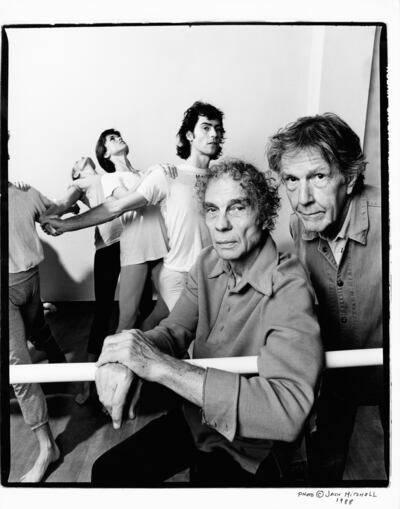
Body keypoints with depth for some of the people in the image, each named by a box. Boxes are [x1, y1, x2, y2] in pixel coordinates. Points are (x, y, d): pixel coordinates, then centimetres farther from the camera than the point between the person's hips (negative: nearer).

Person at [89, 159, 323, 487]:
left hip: (242, 448, -5)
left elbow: (289, 410, -39)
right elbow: (175, 331, -6)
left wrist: (160, 366, -41)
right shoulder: (209, 263, -6)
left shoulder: (289, 288, -28)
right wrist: (125, 359, -29)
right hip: (193, 418, 6)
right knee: (107, 473, 11)